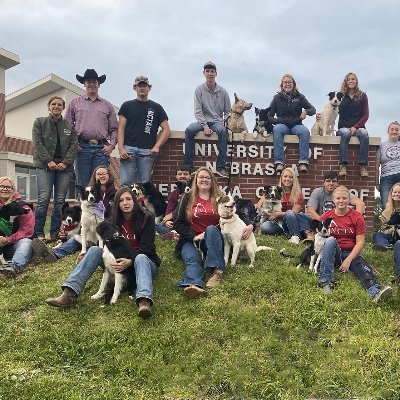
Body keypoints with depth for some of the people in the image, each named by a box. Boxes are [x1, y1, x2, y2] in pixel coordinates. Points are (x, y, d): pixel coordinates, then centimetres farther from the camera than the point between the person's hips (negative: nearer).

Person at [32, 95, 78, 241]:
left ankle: (55, 234, 4)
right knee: (43, 199, -12)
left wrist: (66, 162, -8)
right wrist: (49, 161, -11)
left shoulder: (69, 126, 15)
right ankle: (38, 233, -7)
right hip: (45, 165, -2)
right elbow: (38, 143, 0)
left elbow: (74, 145, 7)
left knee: (60, 201, -1)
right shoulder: (39, 122, 10)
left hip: (65, 167, 2)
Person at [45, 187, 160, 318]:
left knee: (141, 258, -40)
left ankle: (144, 302, -68)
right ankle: (70, 294, -36)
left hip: (143, 260, -4)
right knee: (95, 249, -20)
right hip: (120, 261, 4)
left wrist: (130, 261, -32)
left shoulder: (146, 218, -8)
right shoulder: (114, 221, 6)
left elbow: (146, 247, -15)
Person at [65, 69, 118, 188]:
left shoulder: (107, 105, 17)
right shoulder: (75, 103, 15)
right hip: (82, 147, 0)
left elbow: (114, 128, 14)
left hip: (101, 148, 1)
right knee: (82, 184, 0)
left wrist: (111, 145, -1)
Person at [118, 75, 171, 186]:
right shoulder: (127, 106, 15)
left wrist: (156, 146, -4)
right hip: (128, 149, 0)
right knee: (126, 183, -8)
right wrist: (121, 148, -7)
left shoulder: (156, 107, 15)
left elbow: (166, 130, 10)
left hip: (147, 151, 1)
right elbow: (121, 128, 7)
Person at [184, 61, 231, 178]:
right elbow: (198, 111, -4)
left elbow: (228, 111, 12)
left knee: (223, 131, -35)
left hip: (217, 122, 0)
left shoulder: (222, 91, 7)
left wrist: (224, 123, -7)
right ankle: (188, 166, -29)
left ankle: (221, 167, -36)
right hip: (203, 121, 0)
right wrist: (205, 126, -16)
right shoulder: (199, 90, 2)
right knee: (189, 130, -31)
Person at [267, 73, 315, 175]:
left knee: (305, 131, -33)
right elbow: (269, 116, 4)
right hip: (282, 125, -1)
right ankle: (279, 163, -44)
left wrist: (306, 111, -16)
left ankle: (303, 162, -40)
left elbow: (313, 109, 7)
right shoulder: (277, 98, 9)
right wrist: (279, 121, -15)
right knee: (277, 129, -36)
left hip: (296, 125, 1)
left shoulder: (299, 97, 10)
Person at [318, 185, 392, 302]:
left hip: (351, 253, 0)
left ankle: (375, 292, -60)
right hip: (333, 253, 0)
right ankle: (326, 281, -35)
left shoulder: (357, 217, -1)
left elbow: (360, 242, -7)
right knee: (330, 240, -32)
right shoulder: (326, 216, 2)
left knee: (362, 265, -31)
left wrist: (348, 260, -18)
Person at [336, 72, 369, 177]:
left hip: (358, 127, 1)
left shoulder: (362, 96, 13)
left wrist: (355, 127, -8)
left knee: (364, 134, -33)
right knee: (345, 133, -36)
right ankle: (343, 165, -43)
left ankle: (363, 166, -36)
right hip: (343, 127, -1)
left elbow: (366, 115, 7)